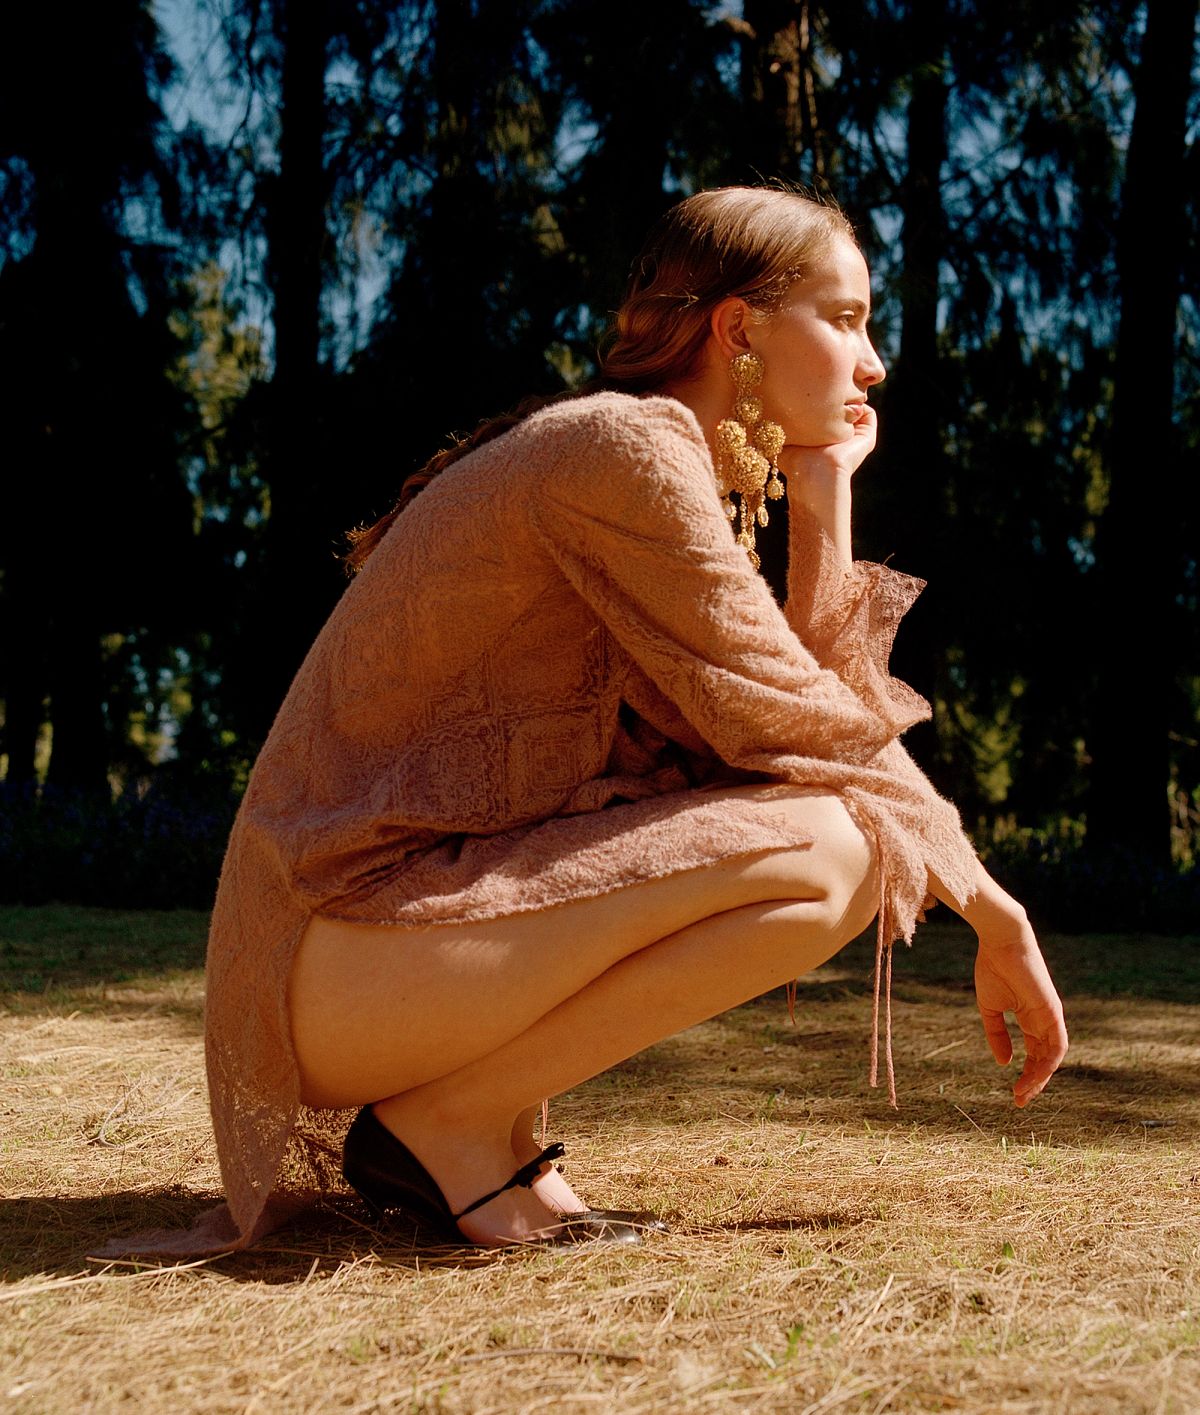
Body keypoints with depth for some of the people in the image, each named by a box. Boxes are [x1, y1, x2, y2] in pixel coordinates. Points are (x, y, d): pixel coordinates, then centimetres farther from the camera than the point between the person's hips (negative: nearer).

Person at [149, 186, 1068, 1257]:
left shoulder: (703, 483, 15)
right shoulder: (627, 446, -14)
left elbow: (798, 700, 8)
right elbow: (797, 731, -13)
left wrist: (825, 506, 4)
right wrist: (999, 919, -3)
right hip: (342, 952, -10)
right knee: (823, 848, -20)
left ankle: (466, 1113, 6)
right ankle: (442, 1123, -9)